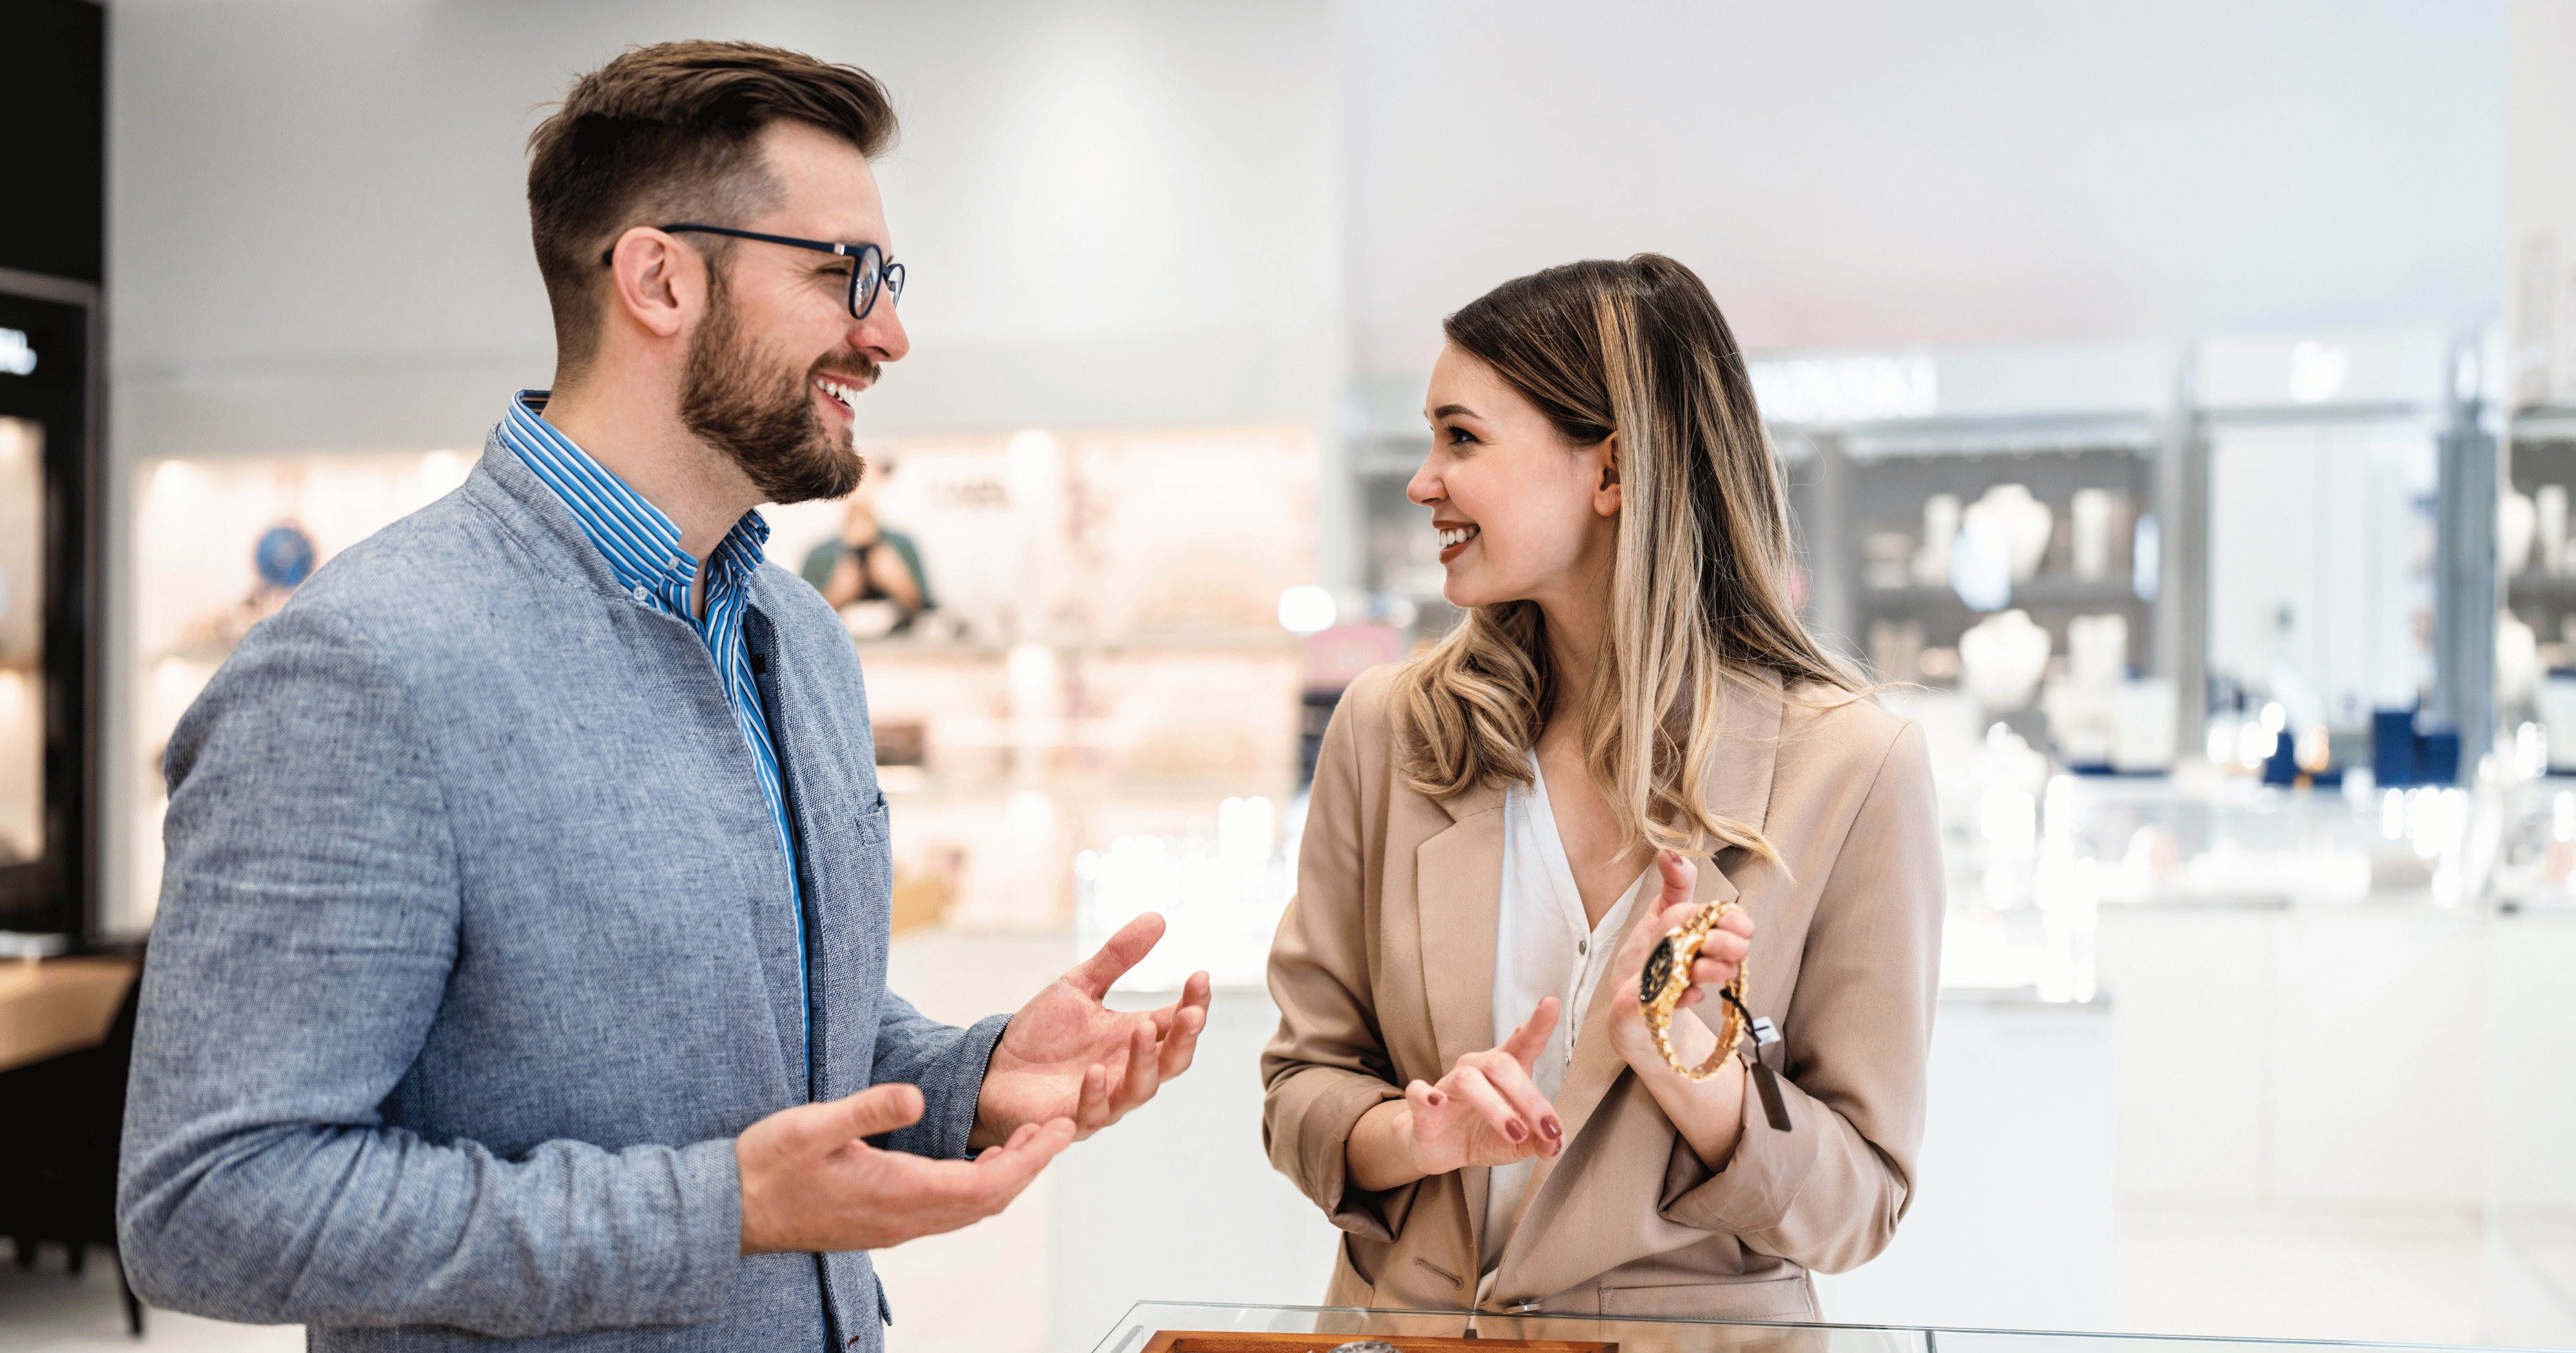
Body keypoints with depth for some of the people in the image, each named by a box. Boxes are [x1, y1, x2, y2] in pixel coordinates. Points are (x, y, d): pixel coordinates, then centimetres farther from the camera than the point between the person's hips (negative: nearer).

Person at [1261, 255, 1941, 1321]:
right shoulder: (1389, 728, 1)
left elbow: (1859, 1201, -4)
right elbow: (1303, 1085, 5)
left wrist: (1672, 1052, -19)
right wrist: (1418, 1137, -13)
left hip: (1695, 1325, -3)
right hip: (1404, 1318, 3)